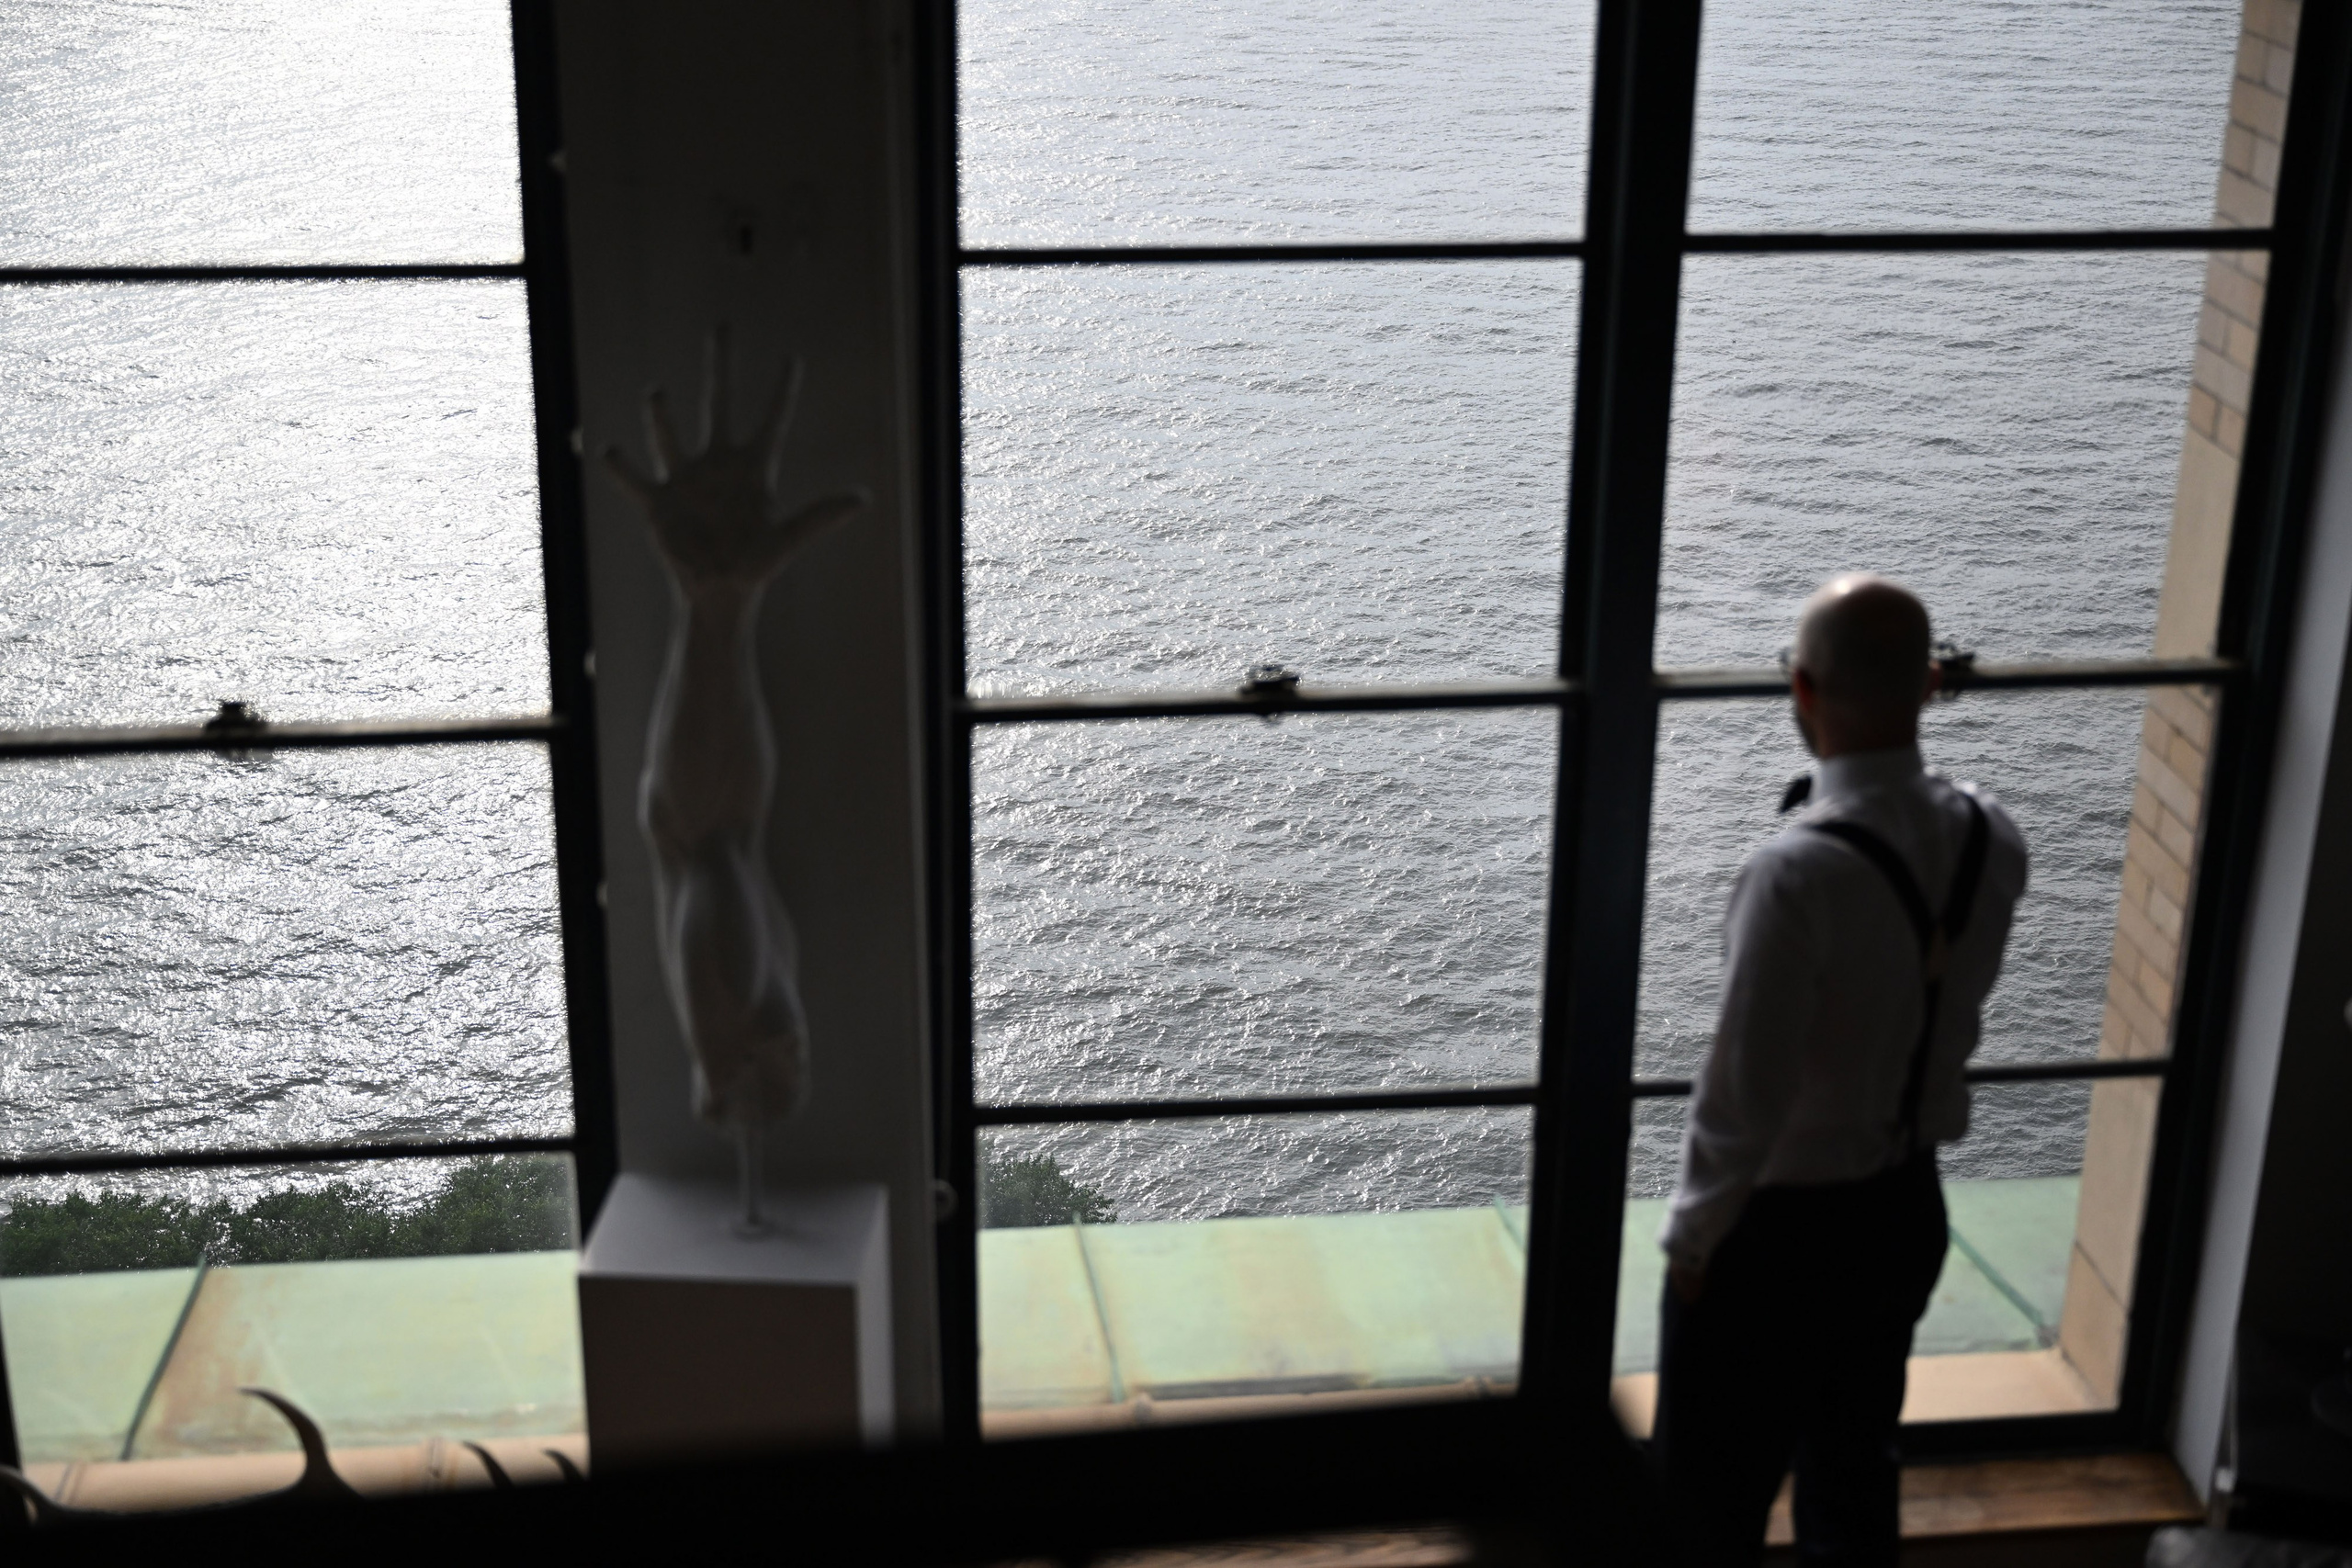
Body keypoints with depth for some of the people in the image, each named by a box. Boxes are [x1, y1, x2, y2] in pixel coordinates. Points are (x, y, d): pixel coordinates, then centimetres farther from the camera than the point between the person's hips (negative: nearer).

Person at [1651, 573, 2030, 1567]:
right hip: (1909, 1211, 7)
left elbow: (1745, 1095, -24)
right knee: (1856, 1482, 25)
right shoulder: (1992, 841, -10)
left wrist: (1693, 1235, -10)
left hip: (1776, 1228, -6)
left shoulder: (1798, 874, -31)